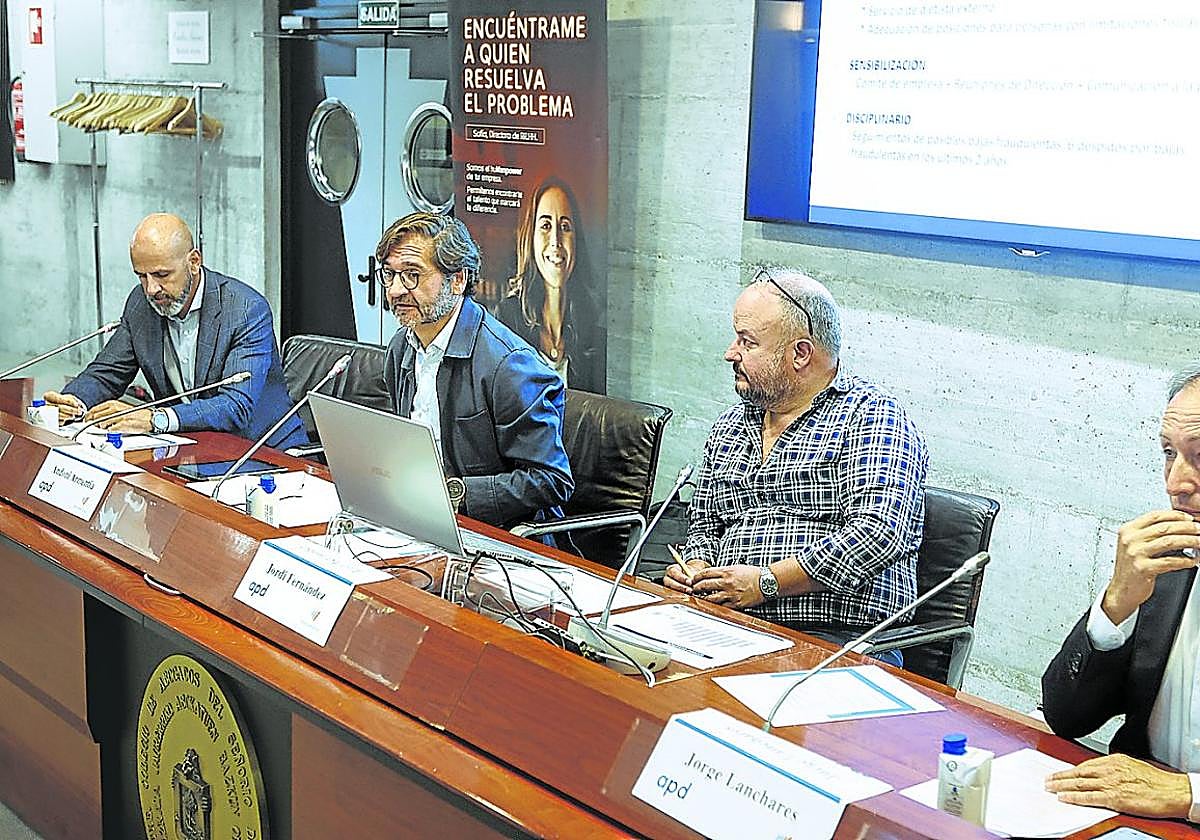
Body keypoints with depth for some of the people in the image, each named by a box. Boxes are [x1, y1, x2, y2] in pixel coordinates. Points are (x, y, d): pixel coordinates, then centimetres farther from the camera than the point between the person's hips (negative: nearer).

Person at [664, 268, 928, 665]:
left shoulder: (872, 417, -4)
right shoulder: (729, 426, 20)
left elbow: (878, 534, -17)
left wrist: (765, 583, -16)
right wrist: (696, 571, 7)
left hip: (838, 639, -6)